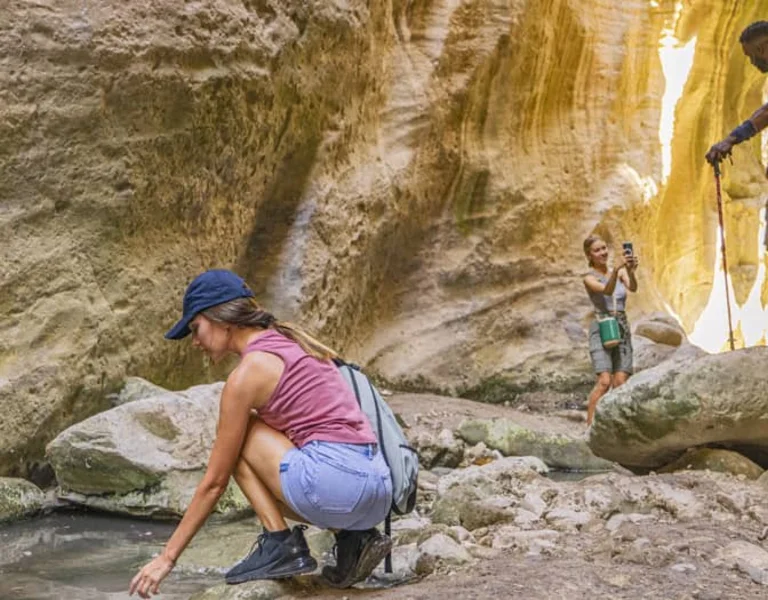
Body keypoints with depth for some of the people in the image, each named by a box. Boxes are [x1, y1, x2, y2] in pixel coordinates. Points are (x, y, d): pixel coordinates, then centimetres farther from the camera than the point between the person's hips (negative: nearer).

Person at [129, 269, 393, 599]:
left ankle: (280, 546, 1)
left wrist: (167, 556, 9)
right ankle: (354, 536, 9)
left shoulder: (247, 373, -4)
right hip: (377, 488, 9)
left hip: (336, 481, -9)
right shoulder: (290, 342, 19)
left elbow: (215, 482, 0)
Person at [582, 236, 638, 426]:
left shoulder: (621, 272, 10)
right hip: (601, 329, -4)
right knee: (604, 382, -18)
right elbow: (607, 290, -20)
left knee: (621, 382, -6)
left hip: (622, 329, 4)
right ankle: (590, 426, -14)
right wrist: (616, 268, -37)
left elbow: (633, 287, -11)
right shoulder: (589, 278, 0)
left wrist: (631, 271, -32)